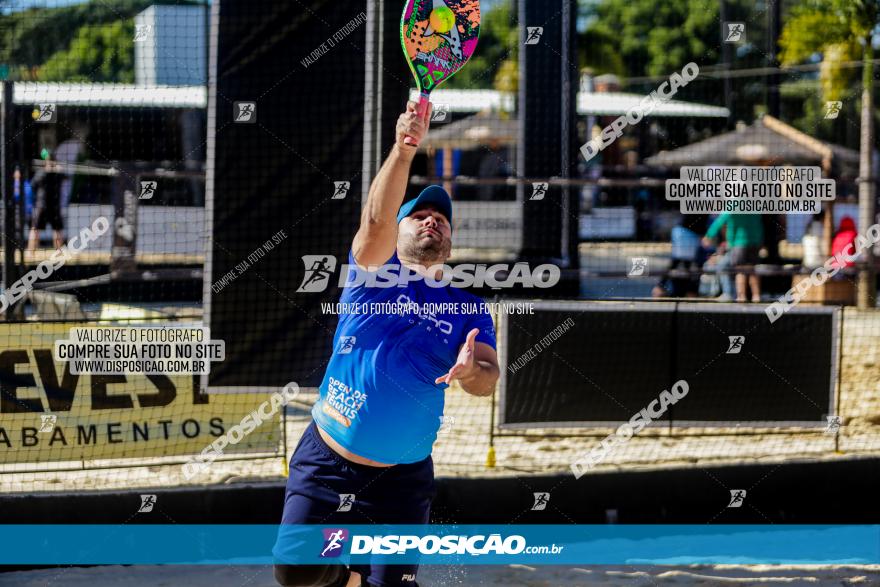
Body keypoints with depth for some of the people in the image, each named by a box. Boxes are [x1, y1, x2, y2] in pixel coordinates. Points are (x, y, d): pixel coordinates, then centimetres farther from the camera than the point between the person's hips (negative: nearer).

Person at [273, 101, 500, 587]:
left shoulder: (468, 307, 2)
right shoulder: (375, 270, -2)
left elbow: (489, 381, -11)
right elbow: (376, 222, -23)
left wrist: (470, 372, -37)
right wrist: (404, 150, -40)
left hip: (402, 478, 1)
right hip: (327, 461, -1)